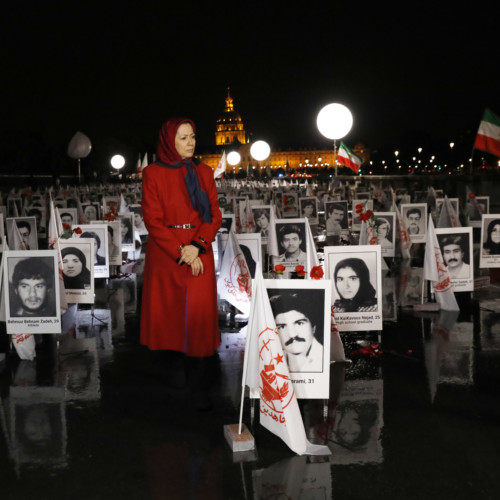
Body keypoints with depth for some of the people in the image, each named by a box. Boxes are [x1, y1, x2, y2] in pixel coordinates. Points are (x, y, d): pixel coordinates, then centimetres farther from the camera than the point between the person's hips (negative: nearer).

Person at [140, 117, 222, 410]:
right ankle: (178, 362, 29)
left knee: (201, 315, -6)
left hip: (199, 251, 1)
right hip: (165, 253, -1)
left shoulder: (204, 172, 9)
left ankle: (201, 387, -2)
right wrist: (181, 252, -13)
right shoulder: (153, 174, 1)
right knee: (170, 312, 4)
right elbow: (153, 219, -5)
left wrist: (197, 246, -12)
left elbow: (215, 215, 4)